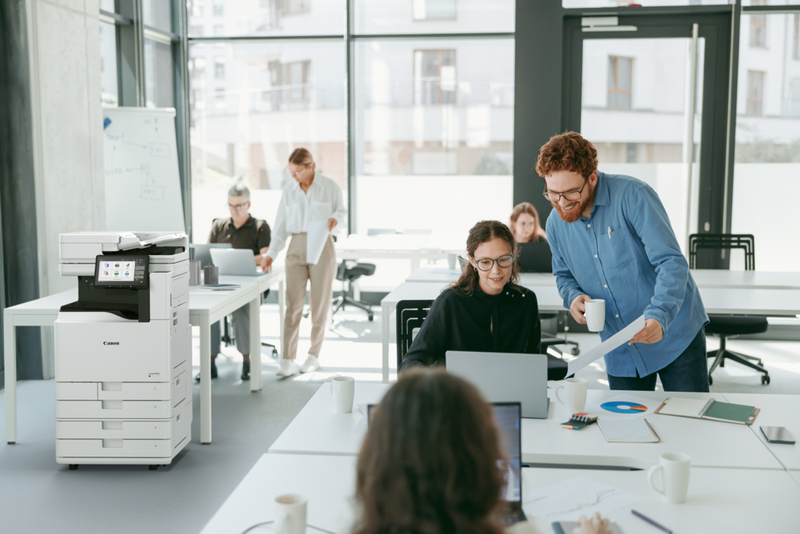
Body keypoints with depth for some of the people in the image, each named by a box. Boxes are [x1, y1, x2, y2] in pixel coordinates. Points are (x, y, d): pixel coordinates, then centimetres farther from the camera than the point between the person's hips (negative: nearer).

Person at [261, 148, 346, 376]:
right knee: (293, 304, -4)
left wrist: (335, 219, -16)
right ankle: (288, 360, -3)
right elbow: (281, 225, 8)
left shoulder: (329, 186, -1)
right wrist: (271, 254, -1)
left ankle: (313, 355, 18)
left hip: (321, 246, -2)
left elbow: (342, 210, 9)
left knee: (320, 303, 4)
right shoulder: (289, 190, 7)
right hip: (296, 247, 2)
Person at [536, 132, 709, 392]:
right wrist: (573, 296, -6)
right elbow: (563, 275, 18)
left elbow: (671, 262, -22)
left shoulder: (632, 195, -18)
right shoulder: (555, 224, -1)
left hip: (675, 336, -4)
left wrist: (658, 317, -37)